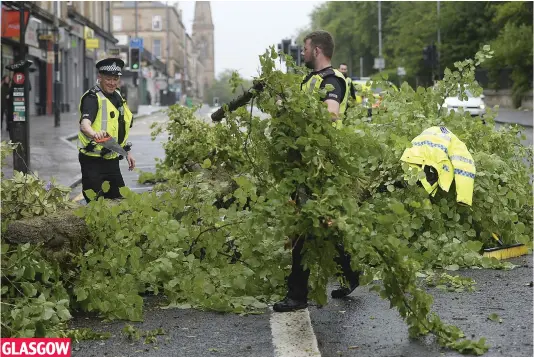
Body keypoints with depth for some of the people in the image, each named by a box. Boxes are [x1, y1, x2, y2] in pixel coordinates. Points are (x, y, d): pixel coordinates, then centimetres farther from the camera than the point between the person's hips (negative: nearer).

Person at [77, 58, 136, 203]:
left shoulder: (118, 97, 13)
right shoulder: (92, 98, -15)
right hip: (92, 161, -8)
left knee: (120, 199, 12)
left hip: (111, 159, 8)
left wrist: (127, 152, 22)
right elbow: (84, 123, -34)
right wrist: (94, 133, -55)